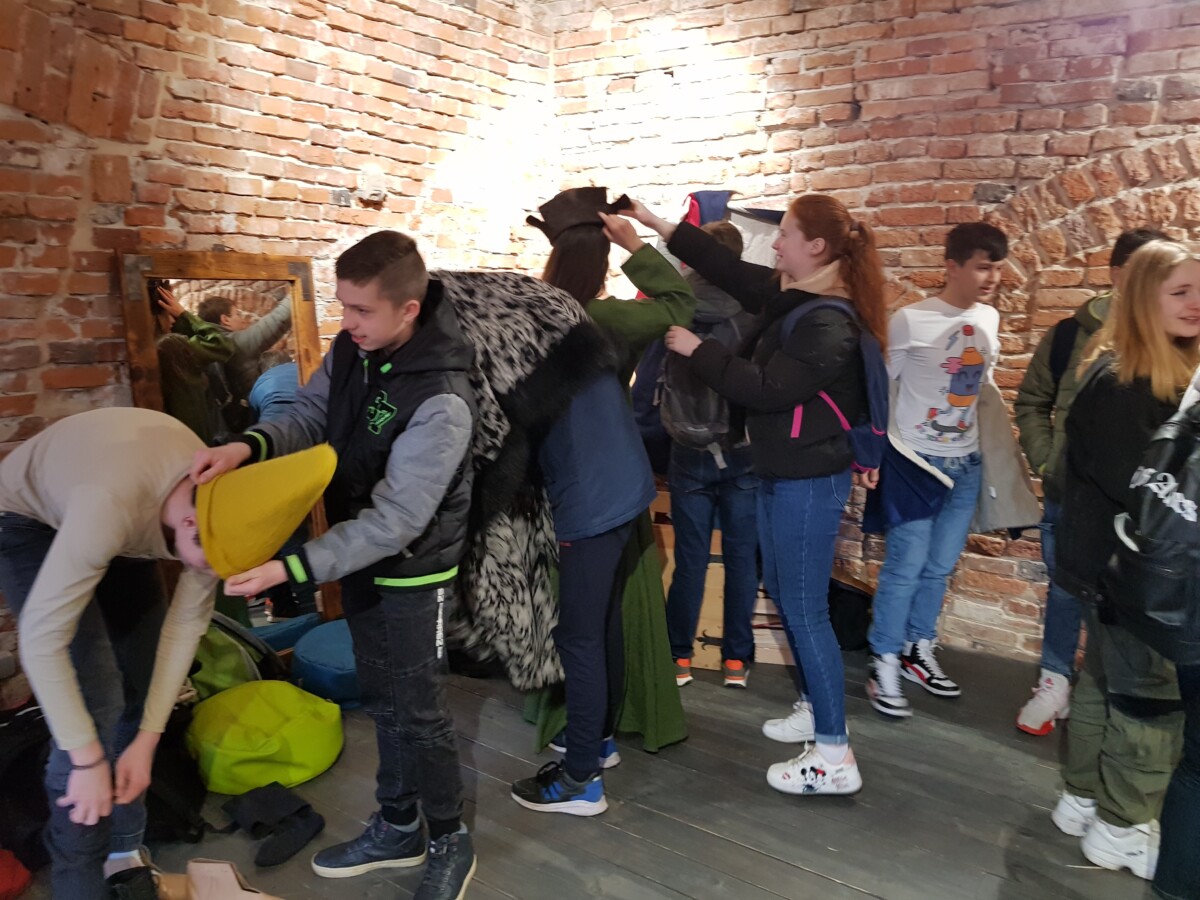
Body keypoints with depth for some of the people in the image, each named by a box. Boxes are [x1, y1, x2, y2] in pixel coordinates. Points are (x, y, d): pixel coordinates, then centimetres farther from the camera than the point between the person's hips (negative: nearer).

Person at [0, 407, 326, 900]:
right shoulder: (113, 505, -44)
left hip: (122, 529, 6)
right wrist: (88, 760, -30)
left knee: (141, 690, 2)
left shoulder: (221, 507, -24)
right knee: (97, 702, -15)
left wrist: (146, 740, -12)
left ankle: (123, 853, 20)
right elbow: (40, 637, -37)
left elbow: (188, 622, -13)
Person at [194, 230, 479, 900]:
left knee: (419, 712, 6)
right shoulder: (352, 349, -7)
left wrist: (293, 569, -33)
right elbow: (310, 417, 3)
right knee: (384, 700, 20)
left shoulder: (441, 401, -30)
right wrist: (251, 445, -18)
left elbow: (396, 519, -30)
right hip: (361, 559, 8)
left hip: (413, 573, -7)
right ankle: (397, 829, 39)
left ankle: (451, 842, 29)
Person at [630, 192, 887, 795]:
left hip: (808, 480, -10)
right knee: (783, 592, 19)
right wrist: (659, 226, 15)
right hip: (778, 473, 10)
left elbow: (766, 388, -25)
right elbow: (729, 269, 15)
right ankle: (814, 708, 36)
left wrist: (697, 350, -17)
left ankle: (835, 756, 4)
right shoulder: (788, 296, 7)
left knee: (804, 609, -5)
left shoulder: (829, 324, -20)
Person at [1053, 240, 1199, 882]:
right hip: (1120, 564, -9)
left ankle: (1084, 799, 32)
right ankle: (1122, 829, 14)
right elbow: (1139, 485, -24)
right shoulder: (1117, 380, -19)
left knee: (1106, 680, 18)